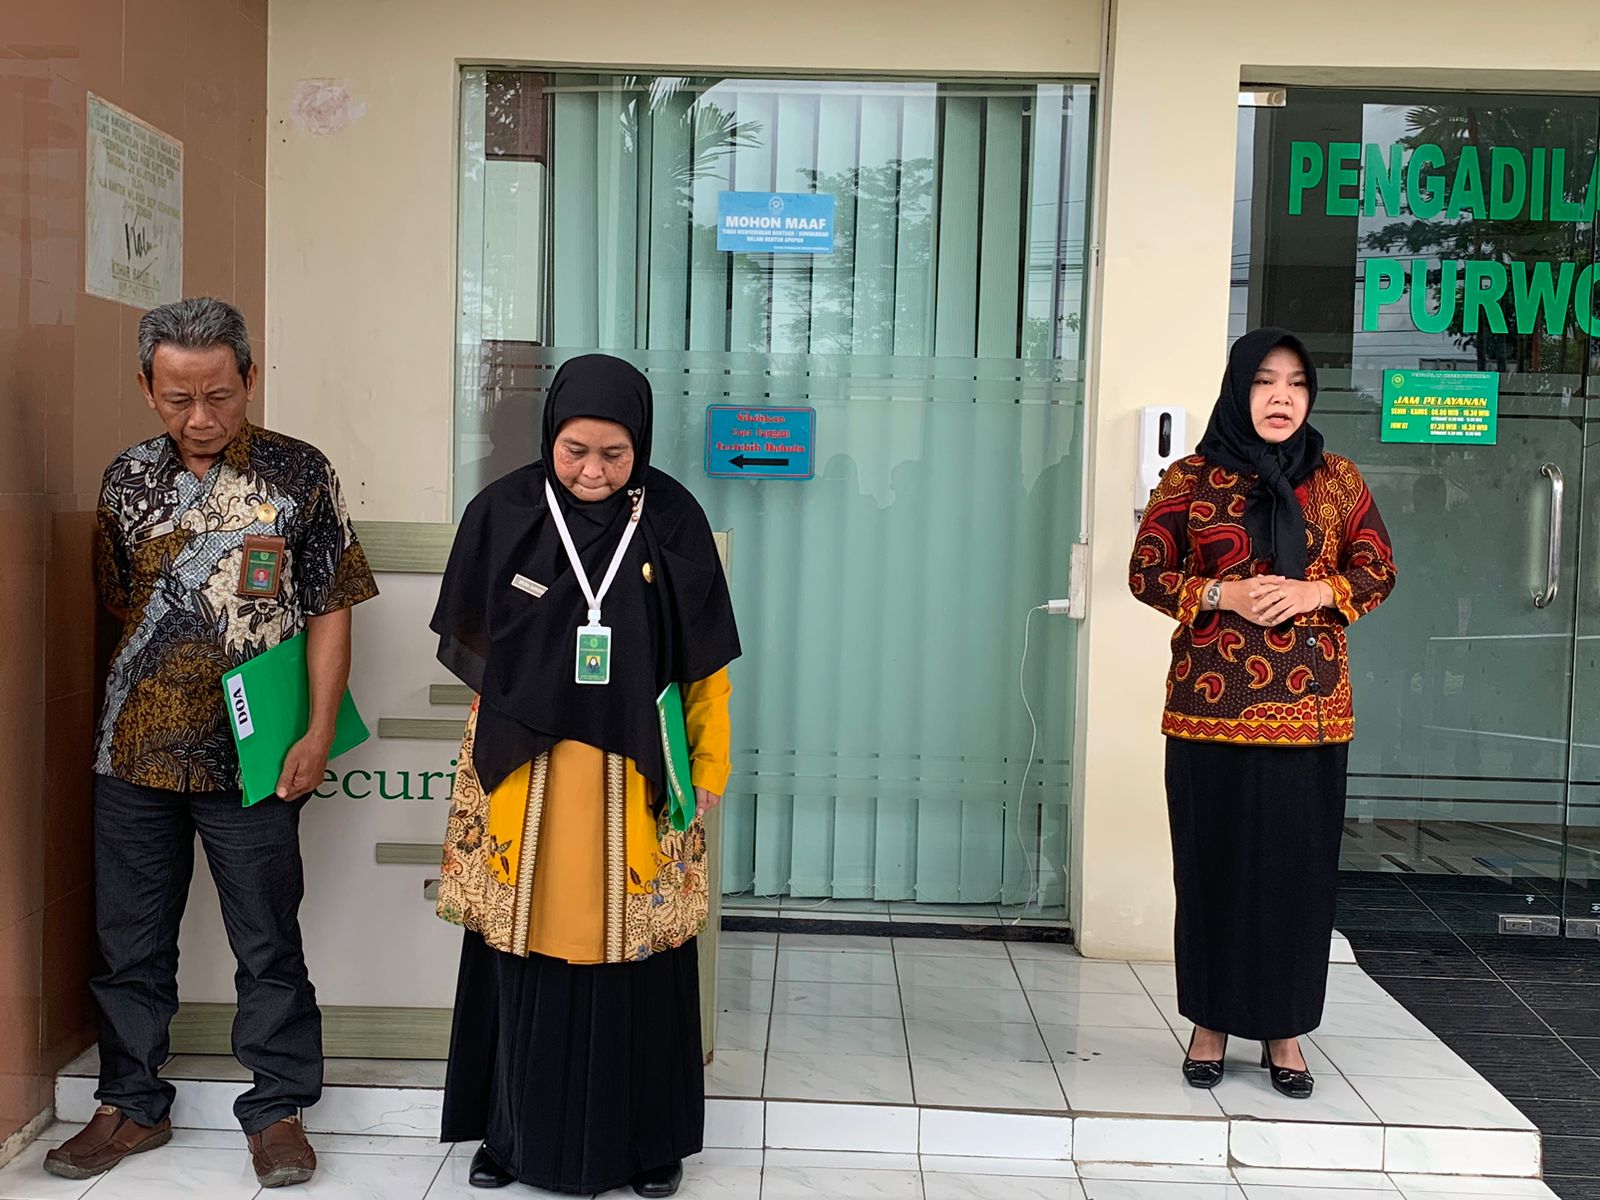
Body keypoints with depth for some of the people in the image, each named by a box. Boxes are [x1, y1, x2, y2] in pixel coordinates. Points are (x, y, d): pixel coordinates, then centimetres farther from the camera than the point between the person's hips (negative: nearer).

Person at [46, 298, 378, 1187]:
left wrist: (318, 732, -10)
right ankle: (131, 1105, 30)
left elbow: (329, 611, -4)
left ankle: (277, 1110, 20)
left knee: (268, 943, 5)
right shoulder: (127, 479, 6)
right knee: (131, 940, 13)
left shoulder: (300, 474, -4)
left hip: (251, 756, -3)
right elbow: (119, 605, 17)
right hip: (135, 749, 4)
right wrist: (131, 716, 9)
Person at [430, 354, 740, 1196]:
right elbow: (464, 640, 8)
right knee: (525, 952, 8)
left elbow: (705, 661, 2)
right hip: (523, 777, 1)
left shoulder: (673, 520, -4)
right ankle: (517, 1129, 26)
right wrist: (527, 696, -1)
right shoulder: (503, 512, -4)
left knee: (632, 954, 7)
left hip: (635, 778, 0)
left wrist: (708, 766, 3)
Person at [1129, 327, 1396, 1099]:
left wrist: (1316, 591, -11)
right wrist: (1222, 594, -14)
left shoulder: (1336, 479, 8)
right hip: (1213, 705, -1)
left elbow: (1377, 570, 9)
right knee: (1213, 864, 5)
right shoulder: (1190, 479, 2)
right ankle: (1211, 1021, 20)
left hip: (1310, 709, 1)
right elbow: (1146, 574, 2)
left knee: (1300, 867, 5)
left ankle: (1284, 1028, 19)